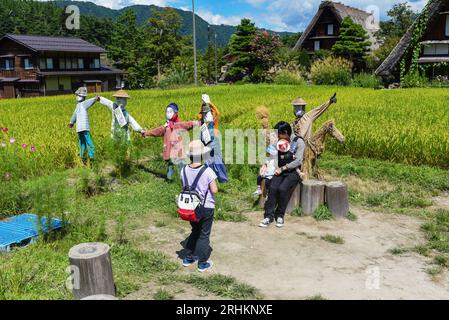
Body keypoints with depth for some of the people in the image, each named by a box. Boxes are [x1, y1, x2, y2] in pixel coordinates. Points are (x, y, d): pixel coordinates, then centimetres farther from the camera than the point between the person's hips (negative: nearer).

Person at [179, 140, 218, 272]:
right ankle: (202, 263, 18)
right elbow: (214, 190, -18)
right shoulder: (207, 171, -21)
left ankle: (188, 258, 32)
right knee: (204, 235, 10)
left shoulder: (184, 170, -6)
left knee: (195, 231, 24)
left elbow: (184, 187, 5)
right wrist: (214, 184, 1)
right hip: (206, 207, -5)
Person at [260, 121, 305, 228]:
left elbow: (298, 161, -11)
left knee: (282, 188, -30)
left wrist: (283, 168, -15)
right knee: (272, 188, -25)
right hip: (280, 171, 4)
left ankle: (280, 215, -13)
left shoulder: (298, 142, -3)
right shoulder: (278, 143, 12)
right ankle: (269, 216, -23)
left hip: (293, 172, -4)